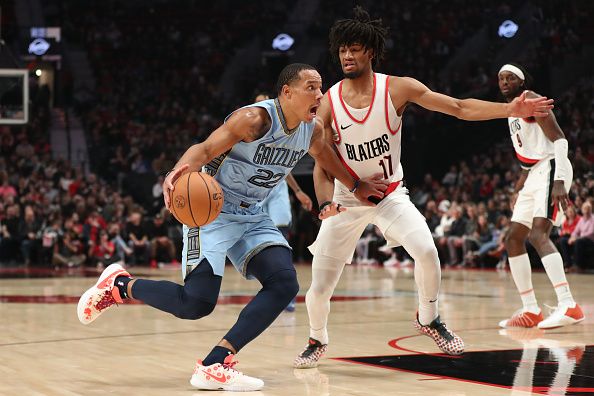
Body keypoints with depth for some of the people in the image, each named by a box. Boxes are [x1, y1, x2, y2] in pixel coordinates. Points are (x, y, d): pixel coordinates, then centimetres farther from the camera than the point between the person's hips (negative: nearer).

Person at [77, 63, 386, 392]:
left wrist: (356, 185, 34)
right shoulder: (254, 119, -22)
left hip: (253, 216, 8)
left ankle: (215, 365, -15)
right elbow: (205, 149, -30)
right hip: (212, 209, -7)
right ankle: (119, 284, 8)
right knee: (197, 302, -17)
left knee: (284, 284, -15)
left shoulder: (313, 130, 1)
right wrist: (178, 172, -51)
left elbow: (325, 158, 24)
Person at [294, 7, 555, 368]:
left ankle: (428, 319, 4)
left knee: (426, 251, -26)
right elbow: (323, 165, -7)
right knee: (319, 289, -4)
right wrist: (326, 203, -25)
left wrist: (510, 109, -25)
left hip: (391, 194, 0)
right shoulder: (328, 103, -12)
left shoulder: (398, 89, -13)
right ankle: (317, 341, 29)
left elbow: (461, 108, -12)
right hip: (346, 199, 0)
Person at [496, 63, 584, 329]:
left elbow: (559, 139, -18)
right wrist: (518, 190, 25)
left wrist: (559, 181, -28)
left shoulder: (531, 100, -8)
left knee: (538, 235, -25)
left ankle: (568, 306, -34)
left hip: (551, 169, -10)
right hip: (534, 175, 10)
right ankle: (531, 311, 12)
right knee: (513, 240, 8)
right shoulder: (511, 111, 21)